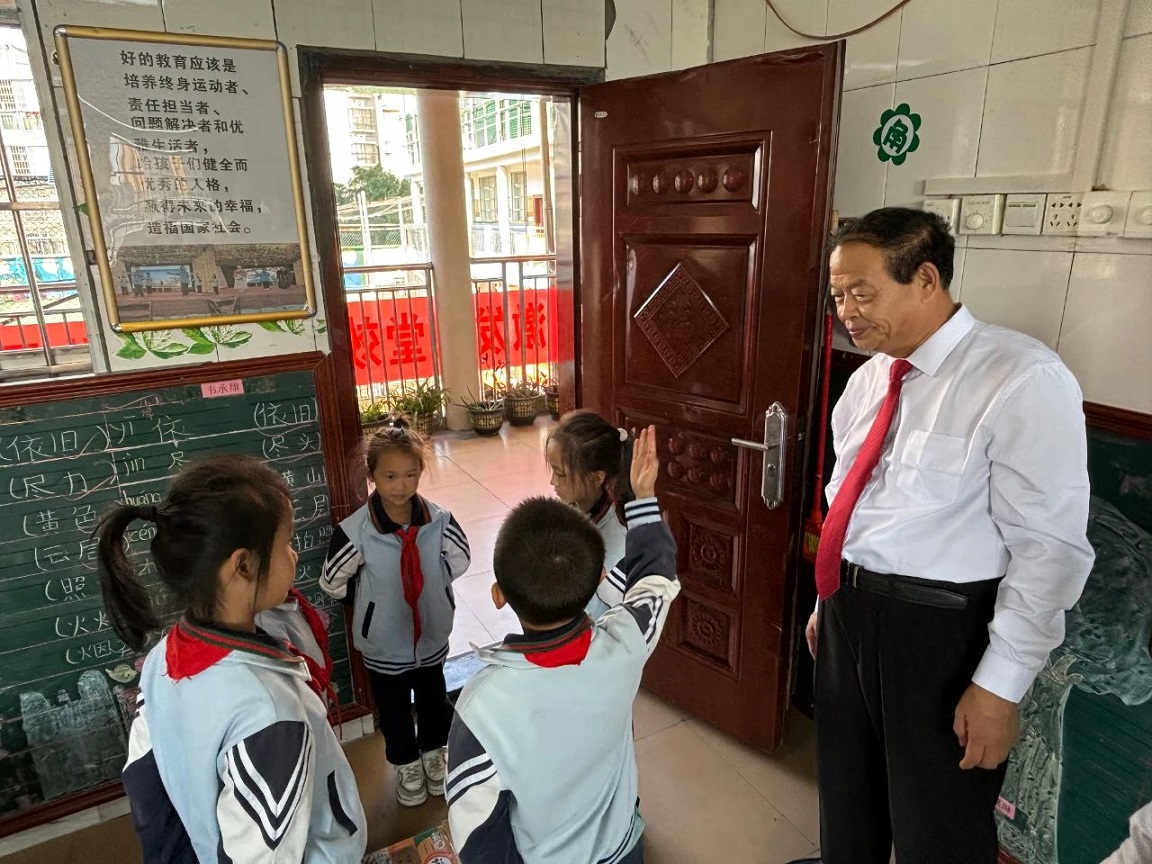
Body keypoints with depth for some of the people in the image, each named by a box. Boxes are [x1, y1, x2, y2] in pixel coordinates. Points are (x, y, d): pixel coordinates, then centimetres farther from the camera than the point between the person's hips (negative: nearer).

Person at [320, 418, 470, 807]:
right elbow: (333, 581, -11)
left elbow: (460, 560, 0)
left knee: (435, 701, 25)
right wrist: (375, 599, -3)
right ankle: (406, 765, 49)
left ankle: (433, 753, 54)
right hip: (384, 644, -2)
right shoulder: (355, 530, -24)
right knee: (394, 710, 21)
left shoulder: (439, 521, -18)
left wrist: (429, 584, -1)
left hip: (432, 635, 2)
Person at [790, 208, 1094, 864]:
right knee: (847, 792, 26)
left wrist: (1000, 686, -17)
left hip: (941, 629, -6)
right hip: (848, 610, 7)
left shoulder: (1024, 379, -18)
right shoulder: (869, 378, 6)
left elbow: (1050, 548, -19)